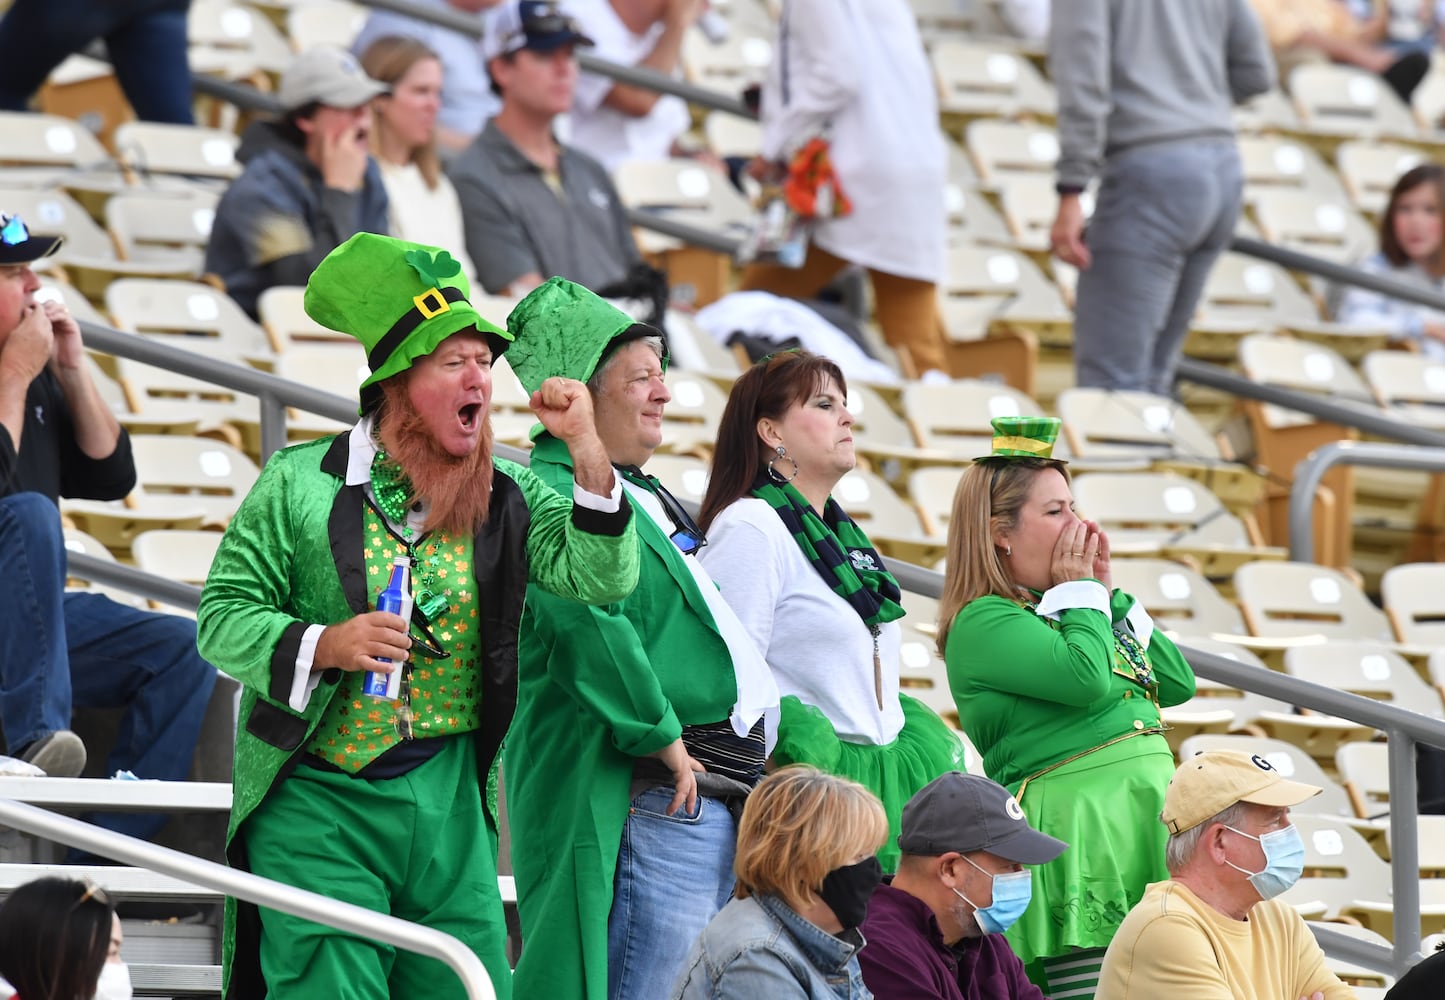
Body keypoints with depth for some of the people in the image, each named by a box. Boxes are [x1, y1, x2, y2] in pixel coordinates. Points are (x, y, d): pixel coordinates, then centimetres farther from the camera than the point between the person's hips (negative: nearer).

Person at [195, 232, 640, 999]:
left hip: (450, 804, 4)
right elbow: (222, 614, -2)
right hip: (319, 800, -4)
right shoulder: (301, 484, -1)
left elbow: (603, 578, -3)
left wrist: (586, 449, -13)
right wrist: (324, 646, -19)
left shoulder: (507, 498, 10)